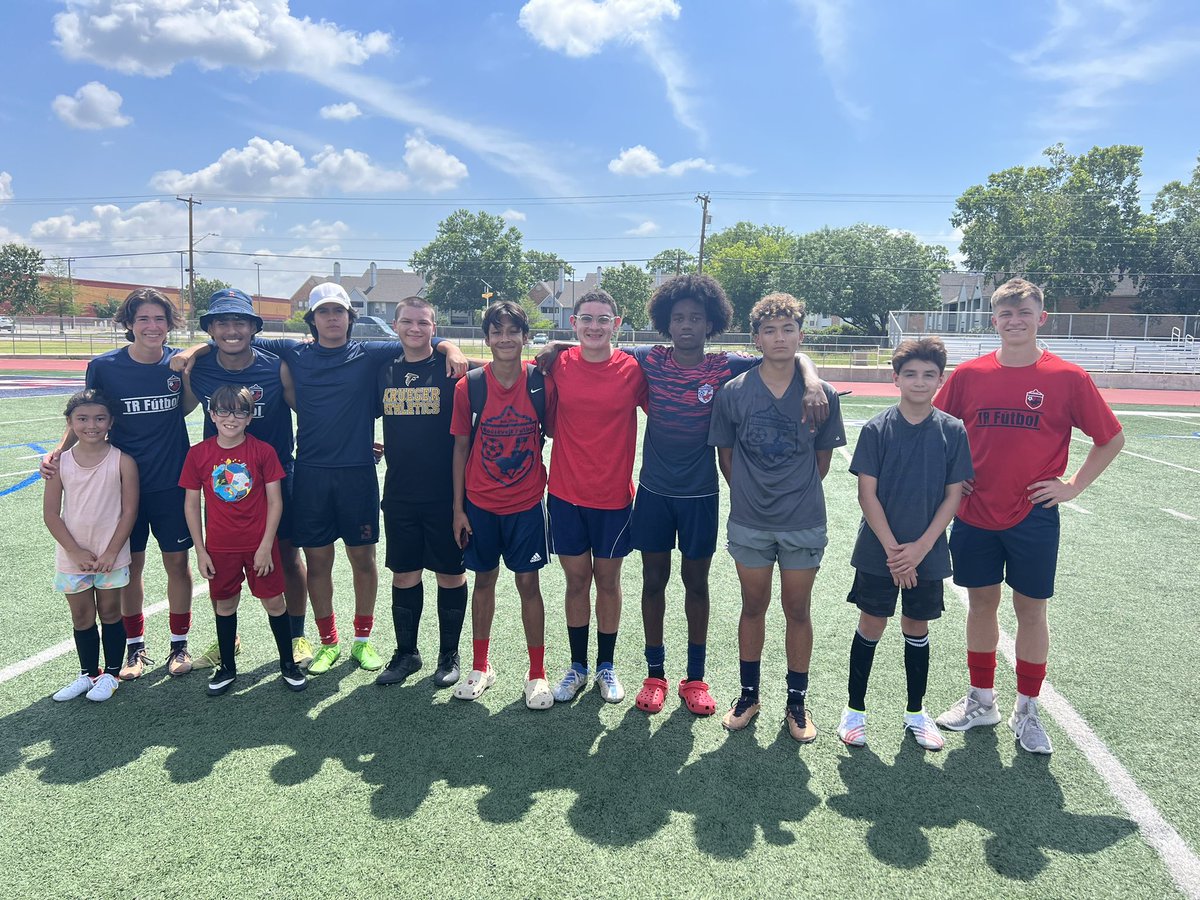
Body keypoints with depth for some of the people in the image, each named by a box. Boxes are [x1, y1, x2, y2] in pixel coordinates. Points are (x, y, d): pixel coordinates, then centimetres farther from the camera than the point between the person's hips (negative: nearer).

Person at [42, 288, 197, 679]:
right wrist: (59, 450, -13)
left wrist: (190, 373, -7)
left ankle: (180, 644, 23)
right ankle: (135, 647, 26)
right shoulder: (104, 366, -8)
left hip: (172, 480, 0)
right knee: (130, 564, 9)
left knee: (177, 561, 6)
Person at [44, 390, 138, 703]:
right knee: (81, 617, 15)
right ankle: (88, 674, 31)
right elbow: (51, 513, -3)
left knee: (110, 613, 11)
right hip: (72, 557, 2)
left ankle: (111, 674, 26)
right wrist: (76, 551, -10)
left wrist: (111, 552, -12)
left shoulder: (122, 462, -10)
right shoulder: (60, 463, -4)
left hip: (111, 556, -2)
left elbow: (129, 511, -8)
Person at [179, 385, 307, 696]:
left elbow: (275, 501, -5)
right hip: (220, 547, 2)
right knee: (224, 604, 13)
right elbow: (191, 504, 2)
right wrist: (200, 551, 0)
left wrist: (266, 546, -9)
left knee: (274, 602, 5)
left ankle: (288, 664, 20)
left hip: (259, 544, -1)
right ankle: (227, 668, 29)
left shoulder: (263, 451, -8)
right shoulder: (198, 454, -3)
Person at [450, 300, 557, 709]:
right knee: (484, 580, 13)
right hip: (480, 504, 1)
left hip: (526, 504, -1)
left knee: (528, 583, 5)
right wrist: (458, 507, -1)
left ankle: (537, 673, 19)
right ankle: (481, 667, 29)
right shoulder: (469, 386, -6)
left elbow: (555, 435, 1)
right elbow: (461, 447, -1)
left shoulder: (542, 383, -8)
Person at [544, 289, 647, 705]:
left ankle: (606, 666, 29)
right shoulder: (559, 365, -3)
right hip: (566, 494, 1)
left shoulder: (633, 369, -7)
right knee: (577, 580, 11)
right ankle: (577, 667, 27)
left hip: (613, 496, -1)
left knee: (608, 581, 11)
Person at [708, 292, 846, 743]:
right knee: (753, 607, 14)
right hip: (749, 523, 0)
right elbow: (726, 455, 4)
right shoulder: (733, 392, -6)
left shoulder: (822, 394, -5)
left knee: (798, 611, 11)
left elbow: (823, 458, 5)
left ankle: (797, 702, 28)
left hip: (804, 524, 0)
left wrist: (796, 492, 5)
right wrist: (751, 492, 5)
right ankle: (749, 694, 31)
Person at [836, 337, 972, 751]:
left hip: (927, 554, 2)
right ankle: (855, 709, 22)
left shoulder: (953, 432, -3)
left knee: (917, 628, 14)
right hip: (878, 551, -1)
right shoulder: (876, 429, -8)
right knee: (871, 626, 7)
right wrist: (893, 549, -13)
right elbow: (867, 494, -8)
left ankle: (916, 712, 31)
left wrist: (920, 547, -11)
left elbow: (953, 496, -2)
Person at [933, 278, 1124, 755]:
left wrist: (1072, 486, -3)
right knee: (981, 604, 12)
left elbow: (1112, 439, 3)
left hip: (1034, 515, -2)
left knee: (1031, 609, 7)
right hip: (975, 514, 2)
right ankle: (981, 700, 28)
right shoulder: (968, 374, -1)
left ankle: (1027, 710, 24)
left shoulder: (1068, 377, -6)